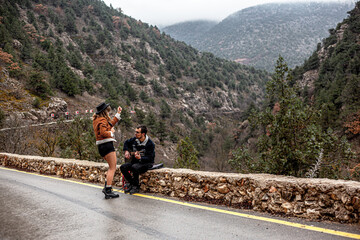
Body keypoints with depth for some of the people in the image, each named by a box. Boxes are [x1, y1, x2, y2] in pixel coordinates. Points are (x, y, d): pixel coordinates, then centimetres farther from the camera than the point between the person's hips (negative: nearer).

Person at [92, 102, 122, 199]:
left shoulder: (97, 119, 18)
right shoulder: (102, 120, -13)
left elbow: (111, 123, 28)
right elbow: (103, 132, -26)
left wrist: (118, 113, 31)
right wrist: (111, 132, -8)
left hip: (101, 146, 10)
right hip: (107, 145, -10)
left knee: (112, 167, 20)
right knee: (112, 168, -6)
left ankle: (106, 187, 16)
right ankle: (108, 191, -9)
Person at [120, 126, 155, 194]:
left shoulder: (150, 144, -19)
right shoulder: (134, 140, 0)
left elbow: (150, 158, -23)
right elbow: (126, 142, 23)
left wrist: (140, 158, -38)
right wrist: (126, 151, 6)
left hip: (146, 163, -7)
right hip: (135, 161, 7)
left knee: (134, 167, -35)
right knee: (123, 167, -16)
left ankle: (136, 186, -13)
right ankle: (131, 183, 4)